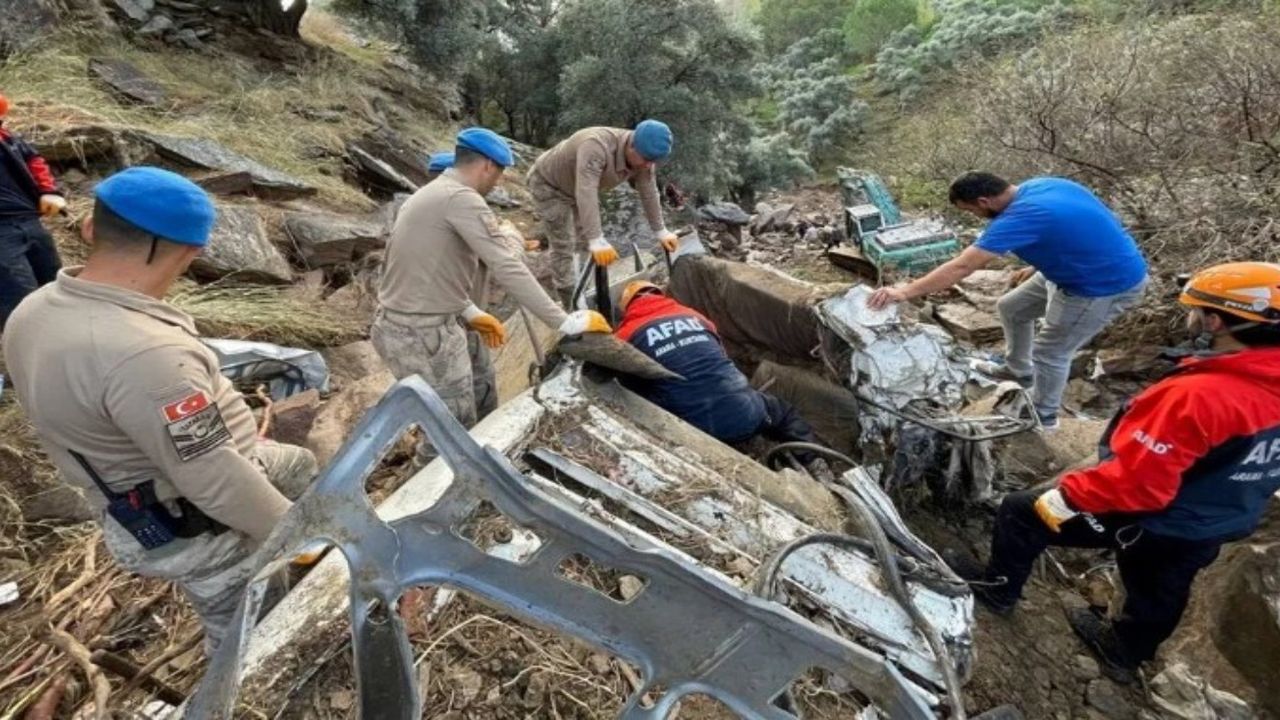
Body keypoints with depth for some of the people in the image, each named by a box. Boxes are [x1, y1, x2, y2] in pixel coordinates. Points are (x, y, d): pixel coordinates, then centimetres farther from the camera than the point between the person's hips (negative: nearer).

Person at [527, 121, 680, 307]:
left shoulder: (643, 155, -20)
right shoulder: (596, 147, -43)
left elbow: (649, 194, -9)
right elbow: (585, 194, -50)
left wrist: (660, 232, -7)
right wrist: (597, 242, -56)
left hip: (578, 187, 7)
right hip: (548, 184, -7)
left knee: (584, 241, 14)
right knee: (564, 247, -6)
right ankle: (572, 304, 4)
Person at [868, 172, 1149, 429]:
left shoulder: (1019, 217, -31)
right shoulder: (1037, 186, -4)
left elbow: (961, 267, -34)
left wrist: (905, 292, -33)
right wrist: (1037, 267, 12)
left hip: (1108, 285, -9)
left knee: (1050, 352, 5)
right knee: (1011, 308, 18)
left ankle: (1044, 416, 29)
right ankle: (1018, 370, 41)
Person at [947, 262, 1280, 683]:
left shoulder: (1199, 395, -35)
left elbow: (1135, 478, -33)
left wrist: (1064, 497, -21)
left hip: (1152, 519, -8)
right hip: (1217, 525, 8)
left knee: (1020, 512, 6)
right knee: (1159, 593, 29)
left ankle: (999, 589, 28)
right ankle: (1124, 653, 55)